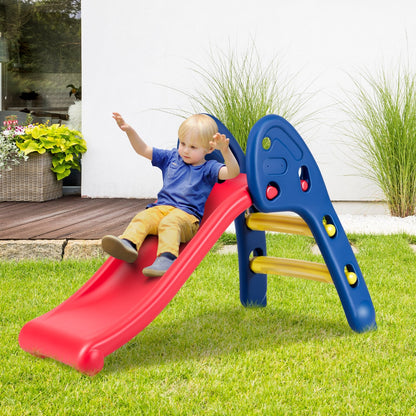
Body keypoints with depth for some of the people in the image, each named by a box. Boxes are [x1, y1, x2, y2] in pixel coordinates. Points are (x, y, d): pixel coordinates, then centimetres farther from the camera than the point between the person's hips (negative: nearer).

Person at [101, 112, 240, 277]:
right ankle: (128, 243, -51)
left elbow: (232, 172, -9)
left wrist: (225, 151, -26)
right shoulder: (171, 158, 23)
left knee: (169, 223, -37)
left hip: (187, 215, -5)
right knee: (142, 219, -26)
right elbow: (144, 150, 23)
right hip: (160, 207, 5)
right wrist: (130, 131, 9)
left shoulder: (208, 169, 8)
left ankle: (166, 258, -55)